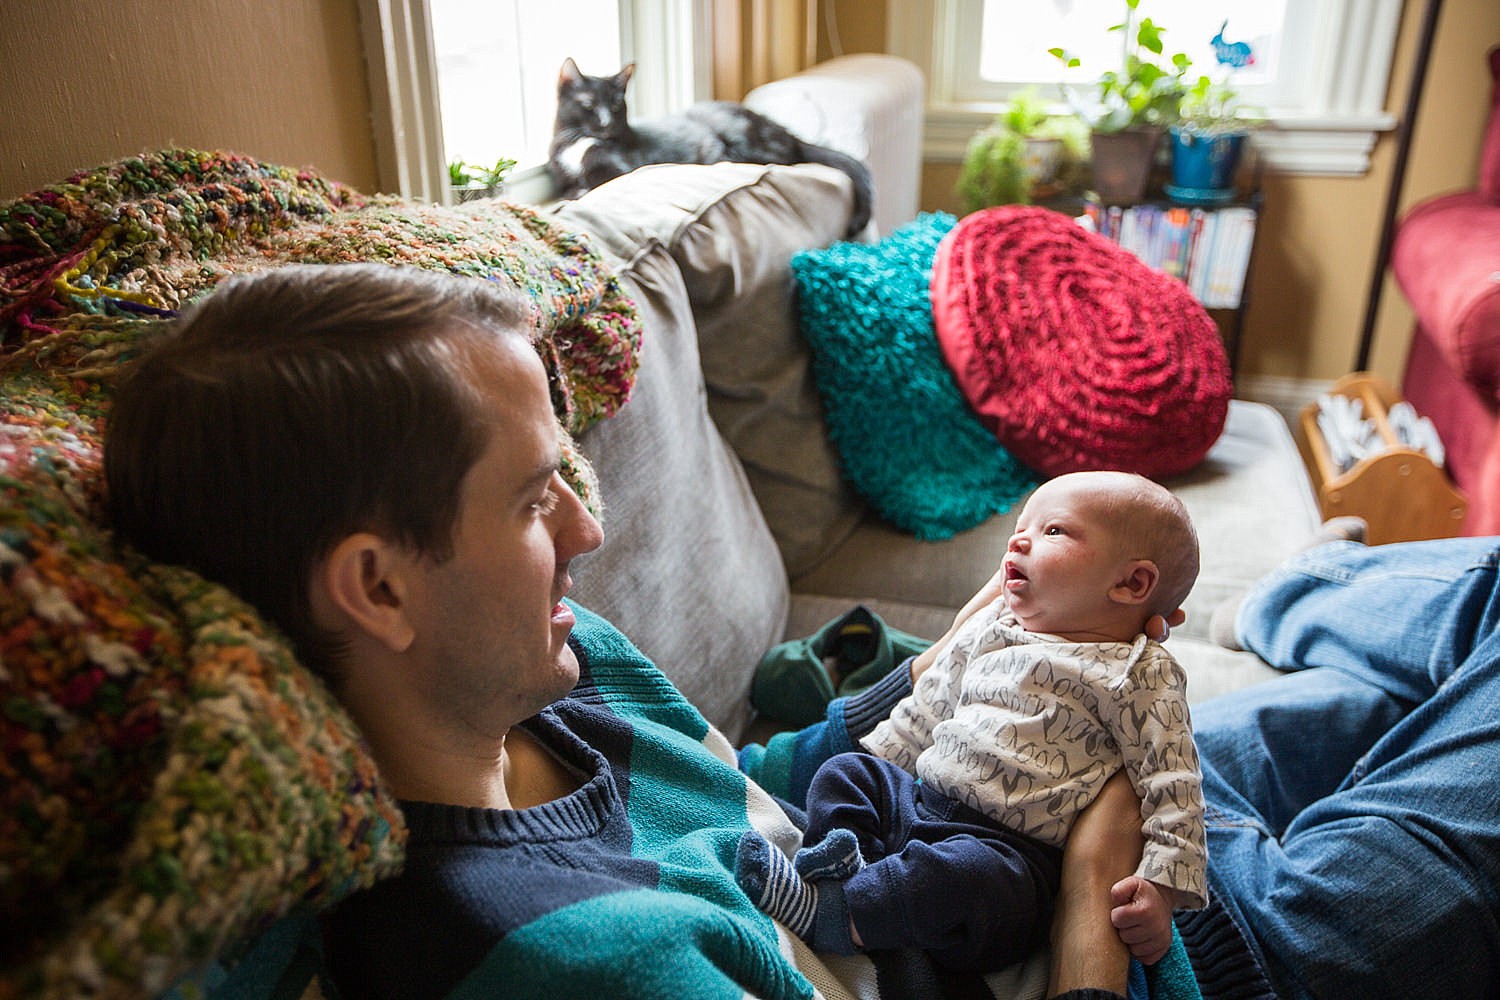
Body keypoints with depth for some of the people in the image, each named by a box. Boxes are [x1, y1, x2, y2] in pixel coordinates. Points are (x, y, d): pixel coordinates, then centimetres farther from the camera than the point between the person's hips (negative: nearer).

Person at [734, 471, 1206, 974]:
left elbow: (1172, 786, -7)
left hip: (1013, 852, -7)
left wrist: (1161, 885, -17)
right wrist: (872, 764, 22)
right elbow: (925, 710, 25)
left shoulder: (1144, 676, -3)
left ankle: (825, 913, -30)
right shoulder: (991, 628, 16)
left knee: (962, 873, -37)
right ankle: (841, 861, -22)